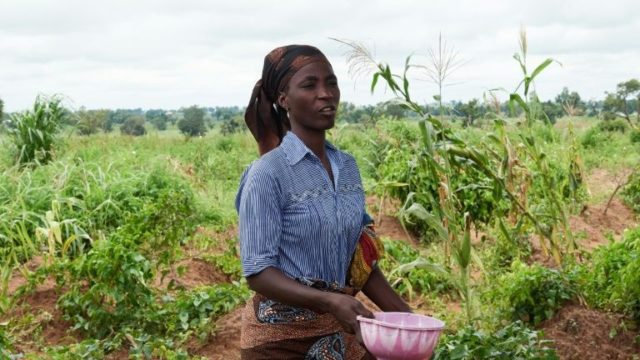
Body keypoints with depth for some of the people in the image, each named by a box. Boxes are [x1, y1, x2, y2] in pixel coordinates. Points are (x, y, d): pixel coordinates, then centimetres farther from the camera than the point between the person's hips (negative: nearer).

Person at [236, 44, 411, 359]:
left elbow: (360, 260, 9)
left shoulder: (348, 167, 4)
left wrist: (404, 314, -1)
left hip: (342, 334, 6)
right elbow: (257, 271, -18)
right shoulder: (267, 174, -14)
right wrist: (329, 301, -30)